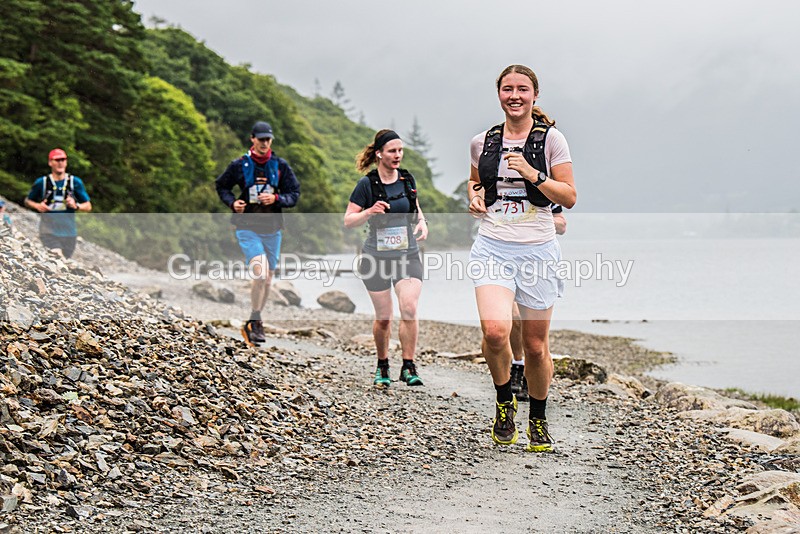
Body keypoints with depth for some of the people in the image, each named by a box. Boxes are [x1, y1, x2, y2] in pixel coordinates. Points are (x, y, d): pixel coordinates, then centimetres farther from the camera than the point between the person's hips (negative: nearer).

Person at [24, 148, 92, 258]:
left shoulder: (75, 182, 4)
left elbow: (88, 206, 7)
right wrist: (37, 206, -8)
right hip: (48, 231, -3)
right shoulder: (41, 182, 2)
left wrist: (76, 206, -15)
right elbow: (27, 201, 14)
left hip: (69, 232, 3)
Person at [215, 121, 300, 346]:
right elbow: (221, 186, 12)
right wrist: (232, 202, -7)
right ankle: (254, 322, -8)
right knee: (260, 273, -21)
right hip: (248, 228, -4)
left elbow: (294, 194, 5)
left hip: (272, 229, 4)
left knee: (267, 280, 12)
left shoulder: (281, 166, 3)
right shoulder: (239, 165, -2)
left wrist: (276, 198, -15)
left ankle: (254, 323, 28)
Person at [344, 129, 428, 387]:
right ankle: (382, 366, 26)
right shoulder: (367, 184, -8)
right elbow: (348, 221, -5)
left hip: (407, 255, 2)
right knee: (383, 317, 4)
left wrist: (422, 222, 1)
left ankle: (408, 368, -8)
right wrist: (369, 212, -23)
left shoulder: (407, 179, 5)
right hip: (376, 257, -2)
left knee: (409, 308, -16)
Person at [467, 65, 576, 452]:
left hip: (537, 249, -1)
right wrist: (474, 197, 6)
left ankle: (538, 420, 27)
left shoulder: (551, 139, 0)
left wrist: (533, 175, -15)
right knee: (495, 331, -21)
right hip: (493, 248, 1)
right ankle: (504, 401, 6)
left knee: (535, 343, 5)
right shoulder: (483, 142, 9)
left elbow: (569, 198, -1)